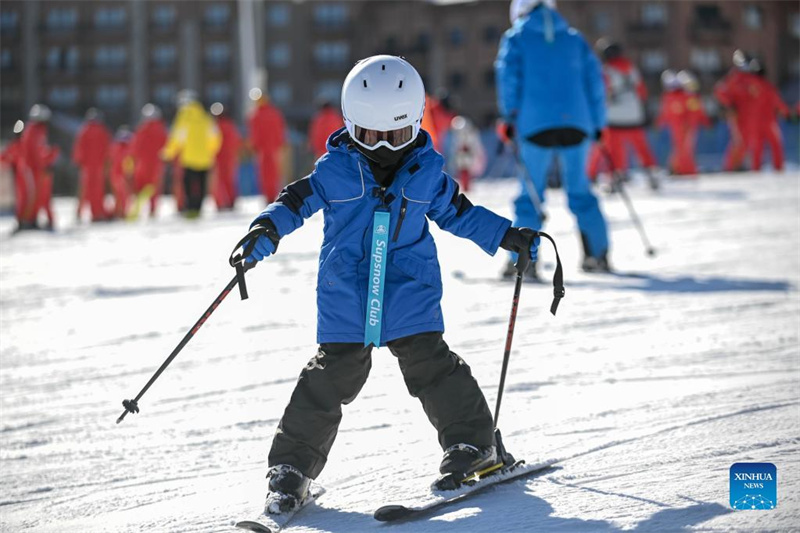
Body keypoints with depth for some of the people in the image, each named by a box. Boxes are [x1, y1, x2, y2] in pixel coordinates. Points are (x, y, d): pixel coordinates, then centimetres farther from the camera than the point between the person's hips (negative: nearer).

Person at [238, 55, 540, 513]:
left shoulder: (426, 171, 3)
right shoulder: (334, 171, -3)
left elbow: (458, 213, 15)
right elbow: (295, 202, 0)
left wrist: (508, 236, 13)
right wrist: (265, 233, -19)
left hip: (410, 297, 1)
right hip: (346, 299, -1)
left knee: (431, 365, -4)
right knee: (331, 377, -2)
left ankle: (473, 443, 14)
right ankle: (292, 466, 6)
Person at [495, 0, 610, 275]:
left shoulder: (515, 38, 9)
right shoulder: (573, 38, 18)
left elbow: (508, 74, -5)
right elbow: (594, 79, 14)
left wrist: (509, 115, -3)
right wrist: (597, 123, 17)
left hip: (535, 125, -3)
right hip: (577, 123, 3)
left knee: (531, 193, 0)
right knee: (580, 191, 13)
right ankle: (598, 254, 11)